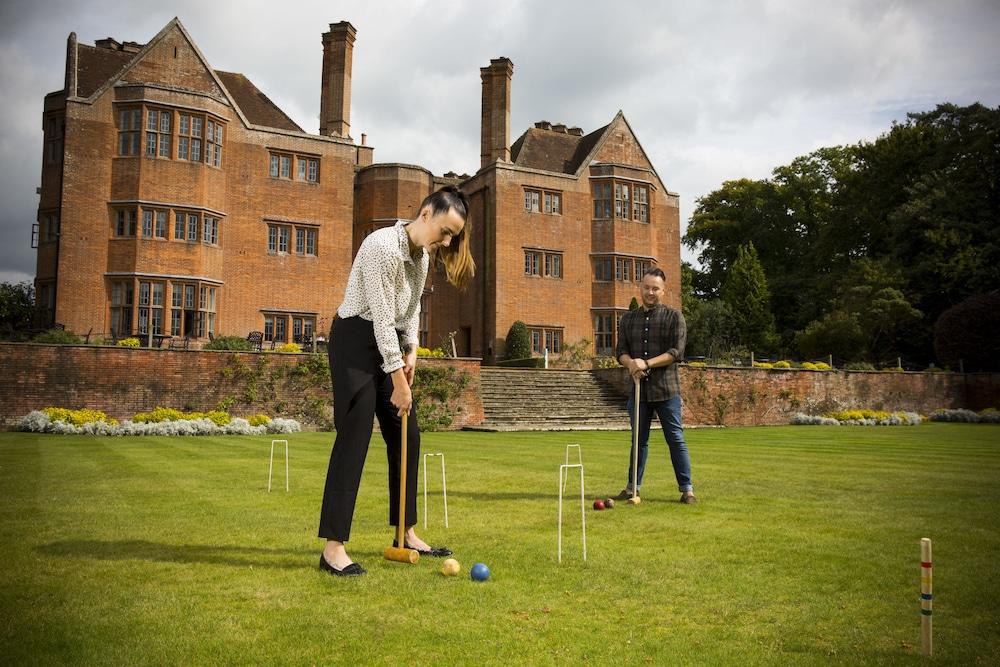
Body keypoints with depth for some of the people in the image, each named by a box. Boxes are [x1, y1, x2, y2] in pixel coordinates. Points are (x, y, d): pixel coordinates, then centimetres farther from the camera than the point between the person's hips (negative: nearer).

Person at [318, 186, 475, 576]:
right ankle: (333, 548, -9)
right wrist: (399, 382, -21)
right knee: (354, 439, -13)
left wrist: (411, 350, 2)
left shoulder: (423, 253, 5)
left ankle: (407, 534, 20)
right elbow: (382, 318, -23)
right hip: (357, 342, -9)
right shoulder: (383, 246, -23)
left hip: (390, 344, 9)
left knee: (408, 439, 9)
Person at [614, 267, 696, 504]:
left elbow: (676, 351, -8)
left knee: (676, 439, 0)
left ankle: (687, 489, 8)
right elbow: (621, 350, 7)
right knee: (639, 440, 11)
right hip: (638, 390, 3)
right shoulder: (628, 319, 13)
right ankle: (633, 487, 20)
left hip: (666, 390, -3)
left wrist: (647, 363, -19)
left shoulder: (674, 317, 1)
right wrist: (630, 363, -16)